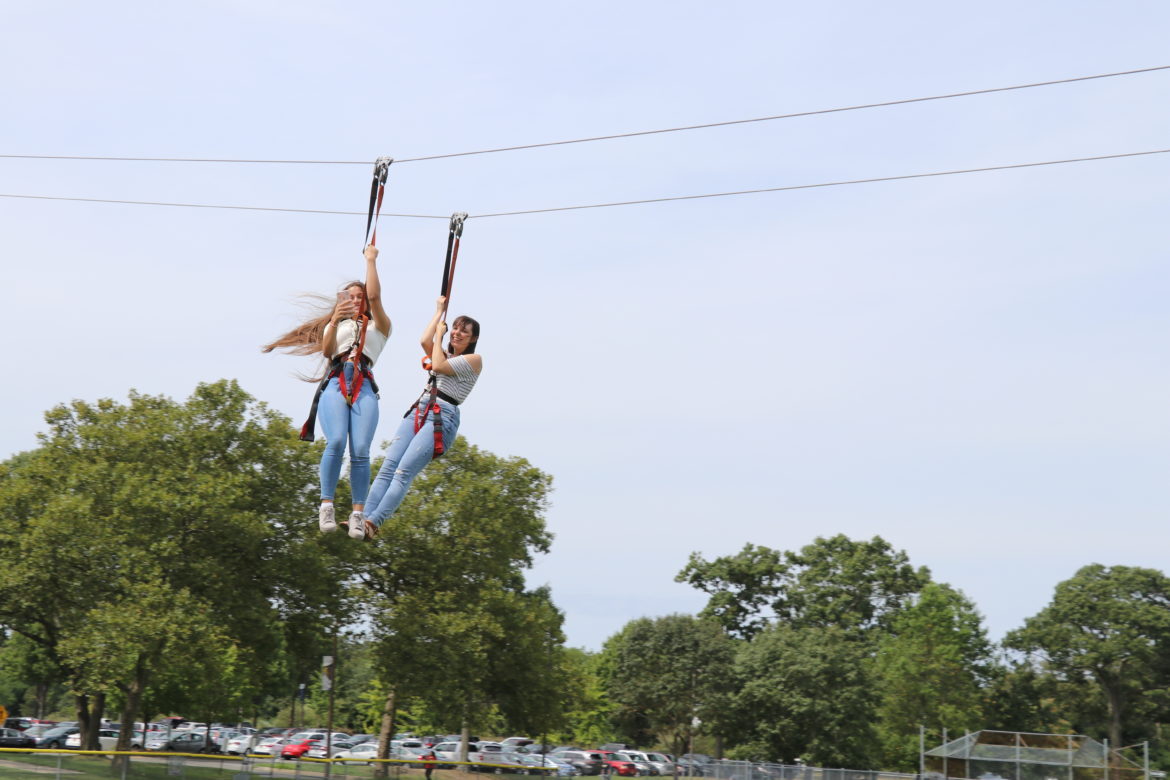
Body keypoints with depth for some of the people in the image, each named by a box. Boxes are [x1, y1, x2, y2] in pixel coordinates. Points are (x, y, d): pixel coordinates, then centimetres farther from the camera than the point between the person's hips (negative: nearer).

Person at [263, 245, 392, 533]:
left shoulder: (377, 326, 24)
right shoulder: (335, 325, 30)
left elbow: (374, 296, 6)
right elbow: (326, 351, 9)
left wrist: (371, 260, 14)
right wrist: (334, 321, -7)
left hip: (364, 387, -1)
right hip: (335, 383, 1)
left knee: (360, 450, -18)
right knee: (336, 442, -24)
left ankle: (358, 513, -19)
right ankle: (326, 505, -23)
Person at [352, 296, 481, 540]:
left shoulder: (474, 360, 5)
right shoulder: (446, 355, 26)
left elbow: (438, 366, -6)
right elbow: (424, 341, 6)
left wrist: (440, 335, 8)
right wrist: (439, 312, 16)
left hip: (443, 418, -6)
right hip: (418, 412, 7)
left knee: (404, 471, -22)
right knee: (388, 466, -14)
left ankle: (373, 523, -33)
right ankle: (363, 518, -26)